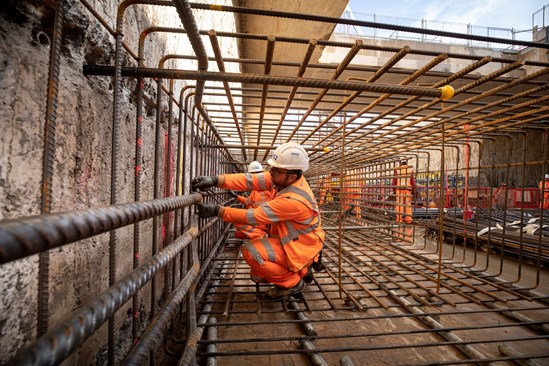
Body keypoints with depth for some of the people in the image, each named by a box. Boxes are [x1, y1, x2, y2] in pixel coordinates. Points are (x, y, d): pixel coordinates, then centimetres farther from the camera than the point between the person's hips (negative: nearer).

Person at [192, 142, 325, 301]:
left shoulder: (295, 199, -35)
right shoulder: (283, 179, -10)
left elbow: (255, 216, -32)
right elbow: (250, 181, -16)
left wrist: (218, 210, -28)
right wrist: (215, 180, -27)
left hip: (299, 248, -8)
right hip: (287, 240, 8)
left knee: (251, 251, -25)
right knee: (258, 276, 13)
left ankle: (292, 283, -3)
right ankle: (302, 271, 23)